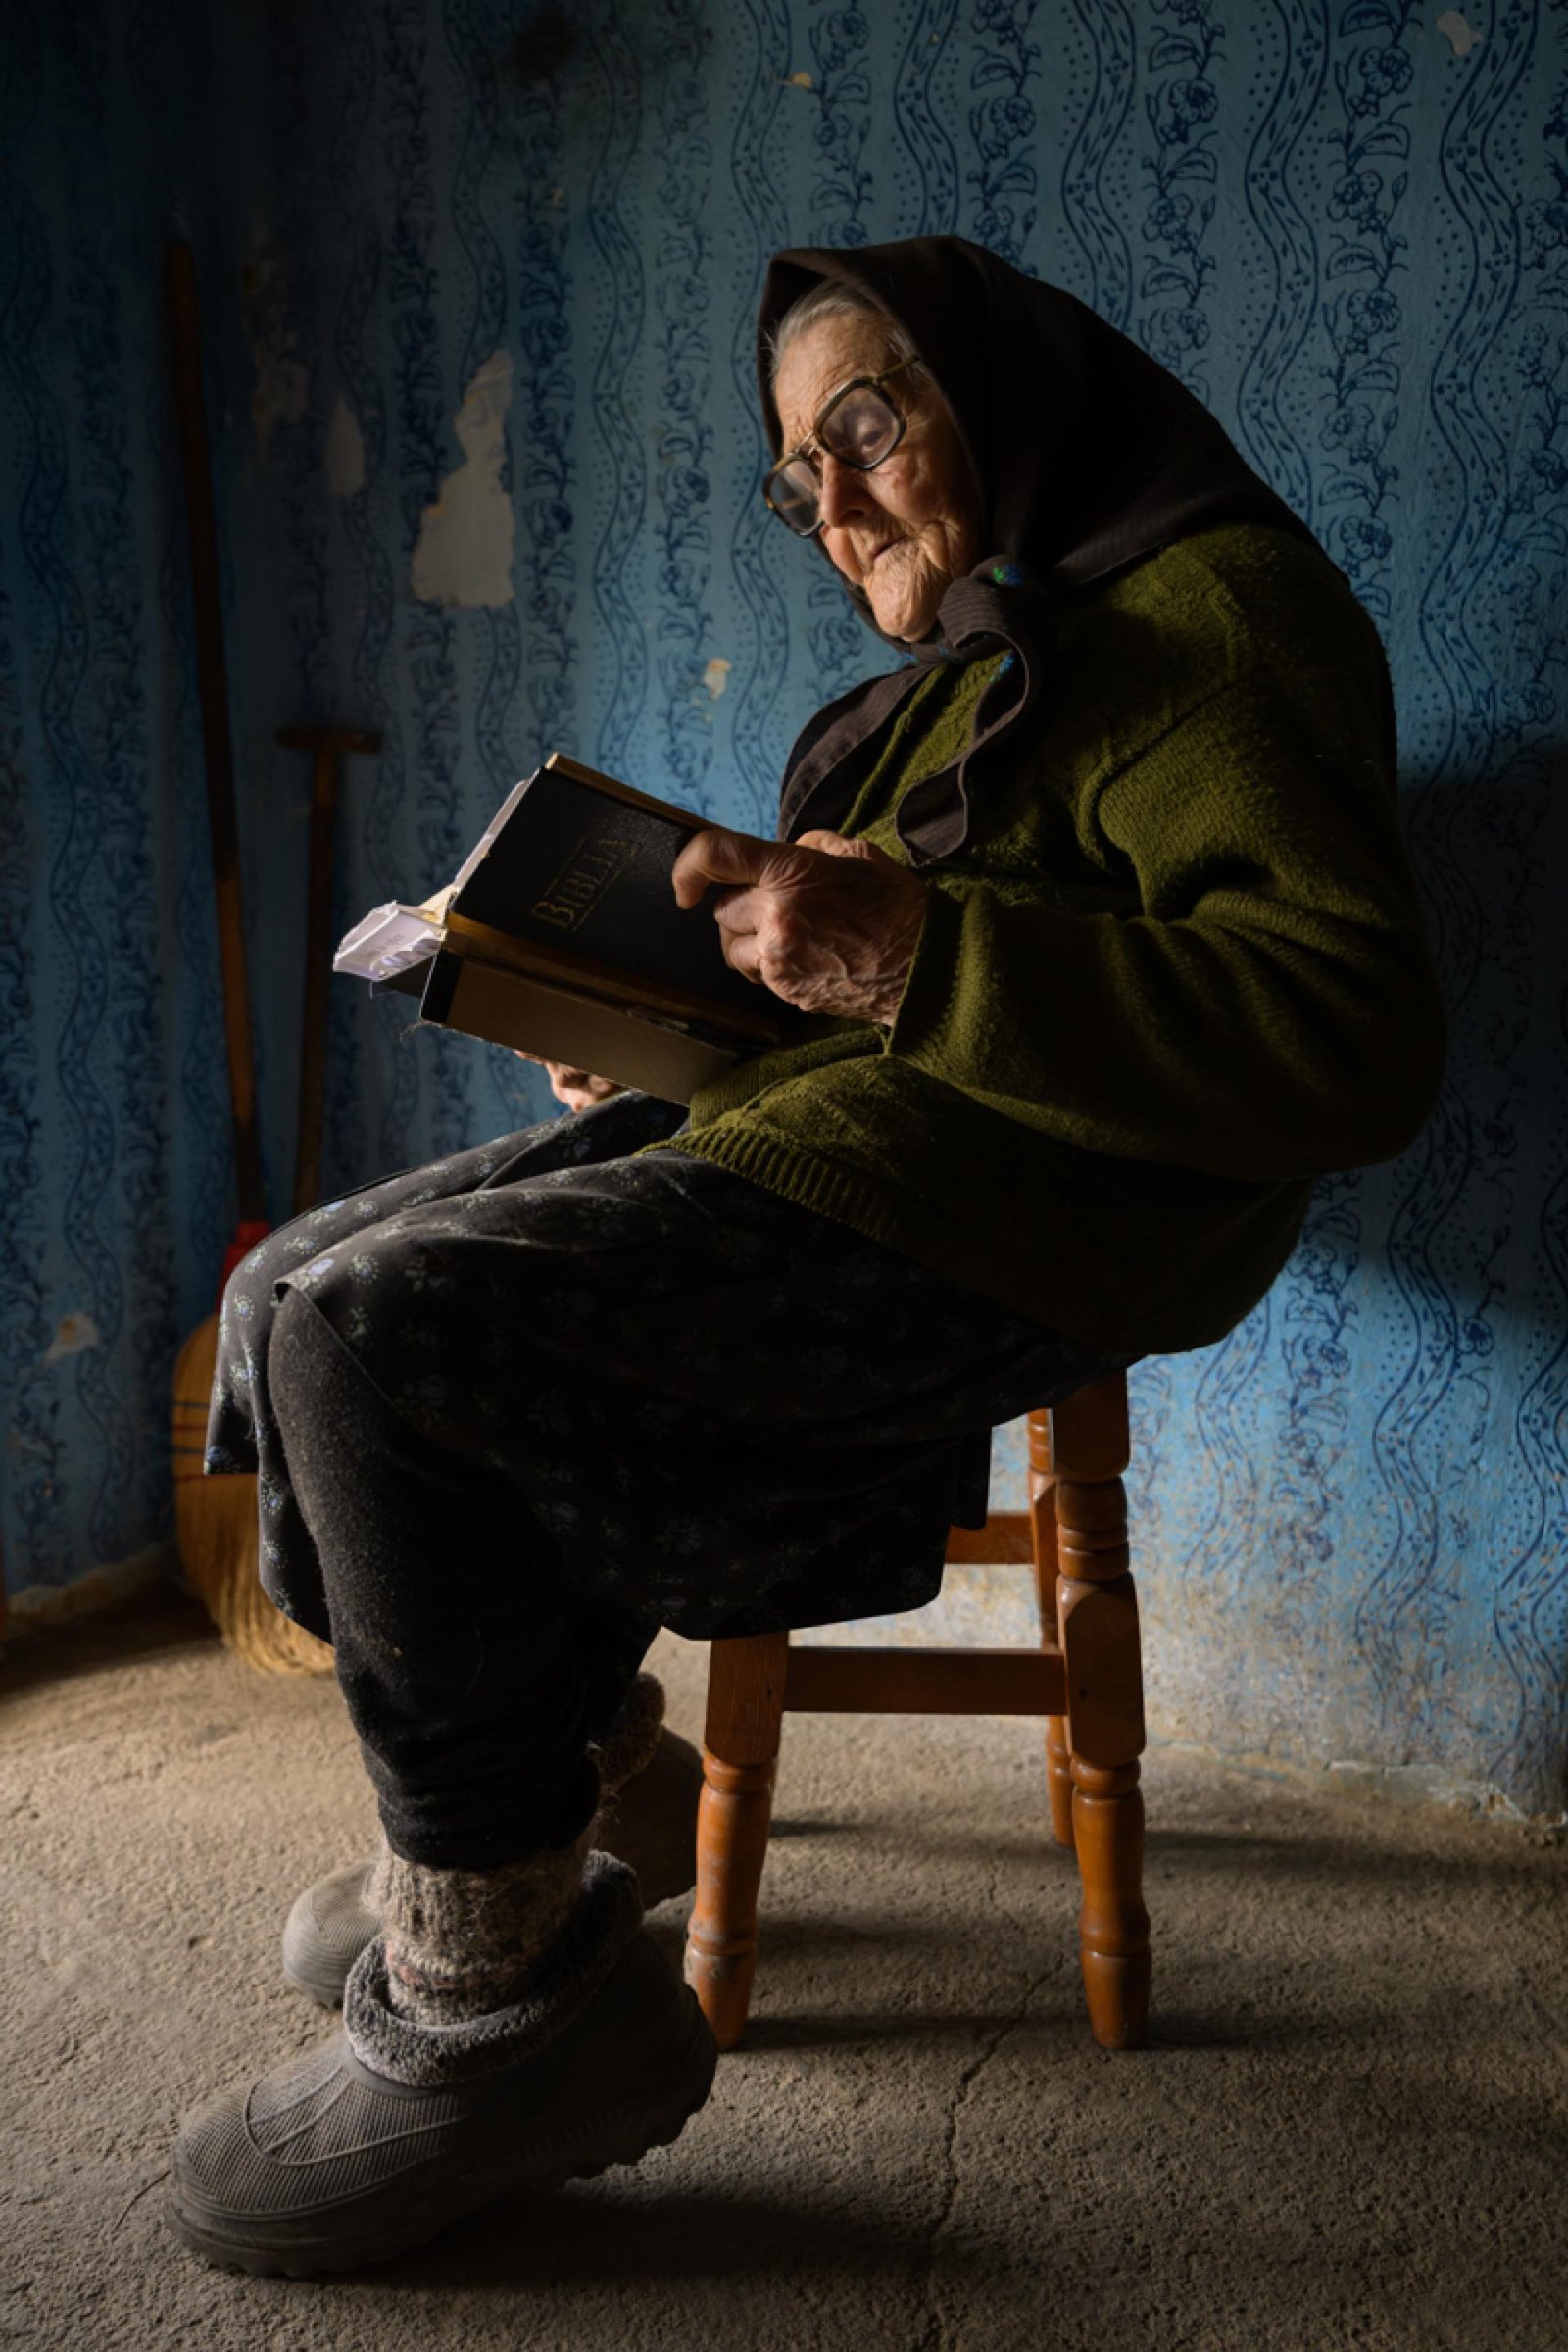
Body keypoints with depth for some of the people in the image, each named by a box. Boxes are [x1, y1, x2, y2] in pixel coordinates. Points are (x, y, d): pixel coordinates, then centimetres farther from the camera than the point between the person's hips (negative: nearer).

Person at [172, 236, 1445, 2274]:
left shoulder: (1210, 611, -7)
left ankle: (500, 1995, -7)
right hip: (789, 1126, 10)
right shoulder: (976, 666, 23)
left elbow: (1358, 1036, -21)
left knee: (374, 1337, -22)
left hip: (977, 1222, -10)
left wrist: (915, 954, -27)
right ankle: (565, 1760, 16)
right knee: (289, 1298, 3)